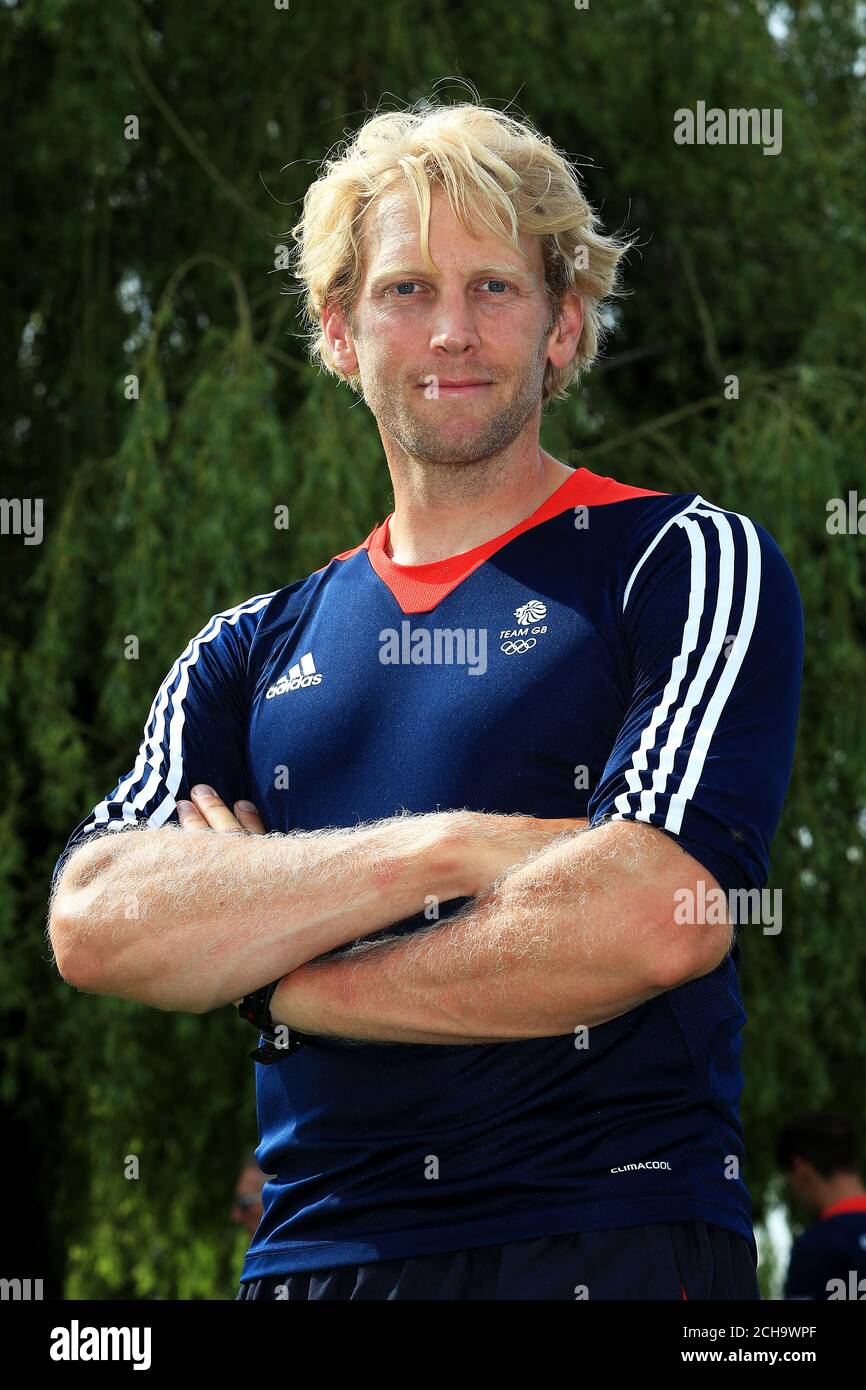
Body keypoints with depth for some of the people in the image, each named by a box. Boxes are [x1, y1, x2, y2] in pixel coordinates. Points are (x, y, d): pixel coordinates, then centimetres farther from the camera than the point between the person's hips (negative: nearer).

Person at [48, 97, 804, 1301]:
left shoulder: (686, 562, 3)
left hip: (617, 1243, -4)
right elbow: (94, 926, -1)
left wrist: (273, 970, -3)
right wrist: (444, 848, -13)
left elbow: (655, 919, -13)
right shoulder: (252, 652, 16)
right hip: (309, 1252, 4)